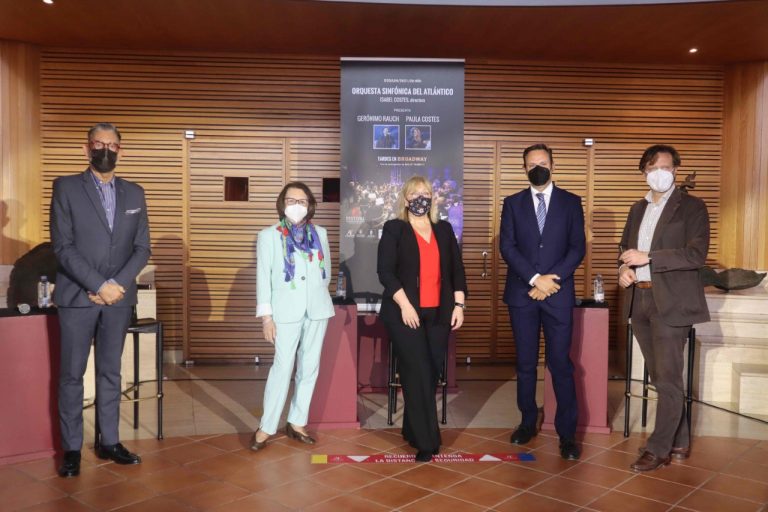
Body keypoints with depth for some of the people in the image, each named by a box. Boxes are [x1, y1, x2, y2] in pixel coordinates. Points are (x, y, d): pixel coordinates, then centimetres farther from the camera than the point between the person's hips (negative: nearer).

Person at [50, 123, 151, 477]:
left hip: (119, 298, 3)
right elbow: (63, 247, -9)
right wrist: (99, 286, -16)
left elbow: (142, 248, 5)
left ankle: (109, 442, 20)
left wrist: (118, 284, -9)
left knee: (110, 372, 11)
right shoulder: (66, 188, -1)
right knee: (72, 375, 4)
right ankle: (72, 449, 14)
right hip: (77, 297, -3)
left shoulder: (134, 193, 9)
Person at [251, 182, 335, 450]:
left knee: (309, 367, 7)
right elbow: (263, 277, -3)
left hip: (317, 309, 4)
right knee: (282, 367, -7)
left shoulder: (320, 233, 10)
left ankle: (297, 422, 19)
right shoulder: (269, 235, 2)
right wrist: (266, 316, -8)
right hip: (286, 310, -4)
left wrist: (318, 295, 14)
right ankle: (266, 427, 5)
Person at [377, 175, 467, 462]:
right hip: (405, 313, -4)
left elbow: (457, 269, 13)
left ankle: (412, 430, 19)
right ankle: (426, 440, 2)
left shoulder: (444, 230, 15)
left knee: (432, 373, 3)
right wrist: (405, 304, -14)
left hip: (439, 314, 4)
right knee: (418, 373, -6)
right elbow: (385, 271, -6)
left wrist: (459, 303, 3)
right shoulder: (394, 229, 2)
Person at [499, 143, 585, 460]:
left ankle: (567, 433, 8)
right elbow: (507, 246, -2)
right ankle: (528, 422, 23)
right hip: (522, 293, 1)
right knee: (526, 363, 9)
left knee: (560, 363, -1)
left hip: (558, 294, -1)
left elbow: (578, 247, 1)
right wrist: (535, 278, -13)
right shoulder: (513, 203, 8)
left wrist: (552, 279, -11)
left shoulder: (571, 202, 7)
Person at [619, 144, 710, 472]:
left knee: (668, 379, -3)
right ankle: (678, 442, 27)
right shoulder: (638, 209, 15)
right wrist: (624, 268, 0)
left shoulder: (691, 207, -3)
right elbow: (627, 247, 22)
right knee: (660, 378, 13)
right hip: (640, 301, 6)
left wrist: (647, 258, -17)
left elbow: (696, 255, -13)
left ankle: (659, 449, 7)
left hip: (670, 303, -6)